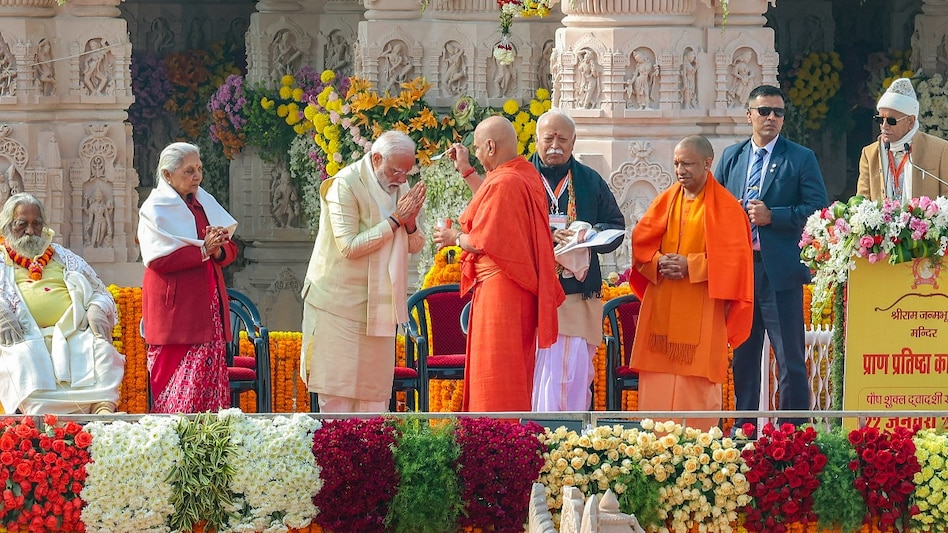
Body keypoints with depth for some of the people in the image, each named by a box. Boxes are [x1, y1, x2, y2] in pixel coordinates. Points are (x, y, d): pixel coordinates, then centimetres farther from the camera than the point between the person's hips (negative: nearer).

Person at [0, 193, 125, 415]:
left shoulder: (62, 257, 30)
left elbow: (100, 294, 26)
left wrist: (97, 310, 1)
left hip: (73, 333, 2)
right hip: (26, 337, -2)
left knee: (101, 347, -29)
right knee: (23, 357, -36)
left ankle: (103, 407, -50)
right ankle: (40, 412, -56)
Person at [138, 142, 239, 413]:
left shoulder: (206, 203, 16)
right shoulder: (155, 210, -3)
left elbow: (230, 249, 14)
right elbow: (157, 259, -16)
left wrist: (219, 250, -10)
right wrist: (203, 250, -18)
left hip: (209, 304, 6)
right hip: (176, 307, -6)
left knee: (210, 376, 1)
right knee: (177, 382, -11)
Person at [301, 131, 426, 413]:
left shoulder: (401, 186, 6)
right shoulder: (345, 186, -15)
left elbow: (414, 246, 9)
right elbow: (349, 246, -22)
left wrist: (410, 222, -13)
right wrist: (395, 220, -22)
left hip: (379, 302, 7)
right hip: (341, 302, -7)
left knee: (375, 389, 7)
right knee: (338, 390, -4)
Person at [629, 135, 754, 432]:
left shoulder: (725, 208, -3)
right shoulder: (665, 201, 11)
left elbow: (733, 256, -8)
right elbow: (640, 241, 9)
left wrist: (690, 265, -17)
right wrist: (659, 262, -11)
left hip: (702, 311, -4)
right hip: (660, 308, 4)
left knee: (696, 387, -4)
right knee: (656, 390, 1)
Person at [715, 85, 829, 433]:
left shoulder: (800, 159, 2)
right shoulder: (731, 157, 15)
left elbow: (817, 208, -6)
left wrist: (772, 216, -14)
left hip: (780, 270, -4)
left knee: (790, 358, -5)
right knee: (743, 355, 11)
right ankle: (744, 428, 18)